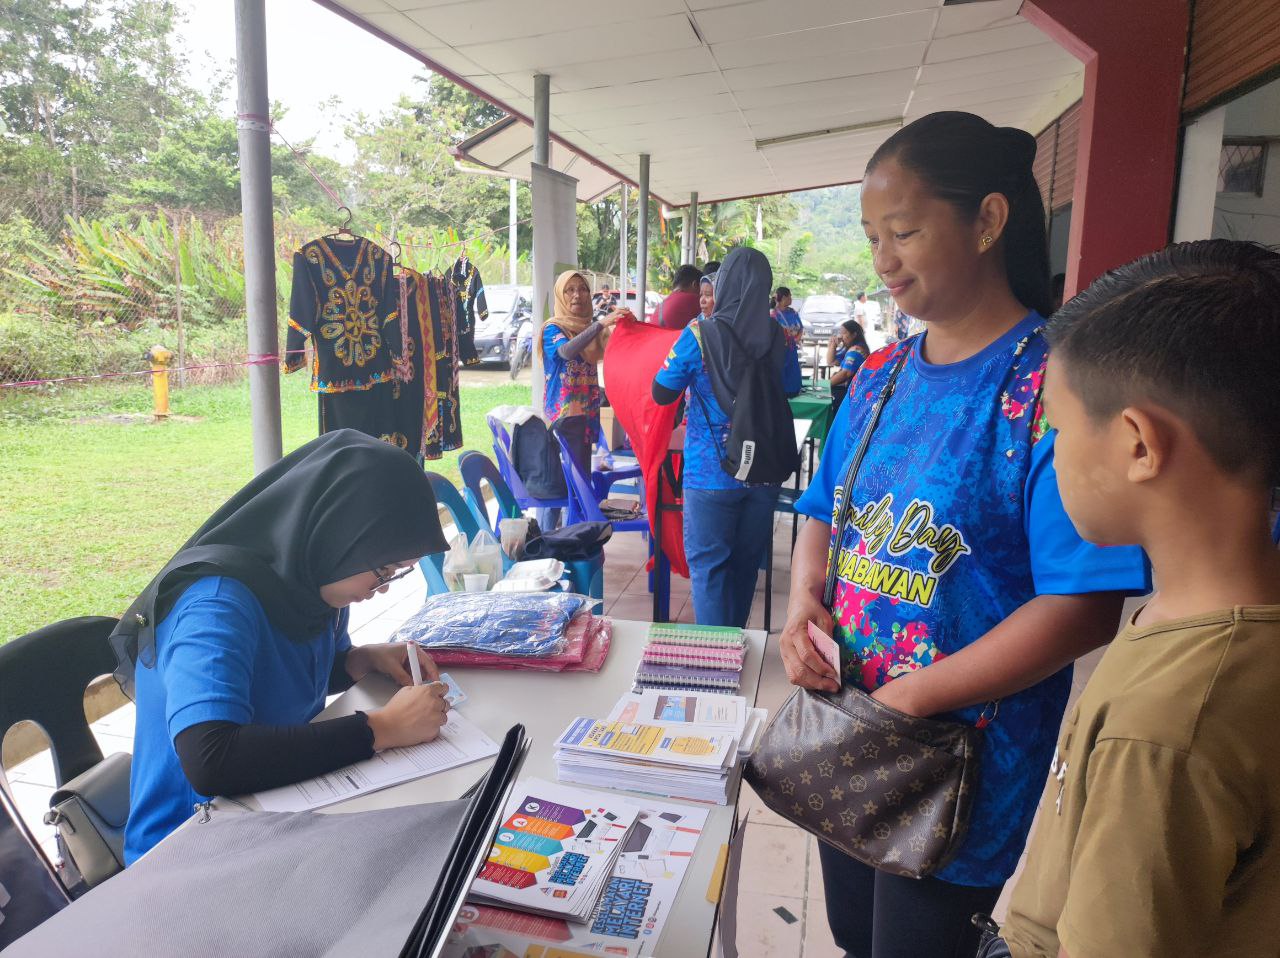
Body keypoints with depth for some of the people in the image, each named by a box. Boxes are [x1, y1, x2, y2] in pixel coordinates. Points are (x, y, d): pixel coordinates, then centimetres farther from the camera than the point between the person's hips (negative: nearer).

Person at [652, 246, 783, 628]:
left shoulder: (699, 335, -14)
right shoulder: (778, 336, -3)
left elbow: (662, 394, -4)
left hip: (711, 473, -4)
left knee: (708, 565, 7)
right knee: (746, 563, 18)